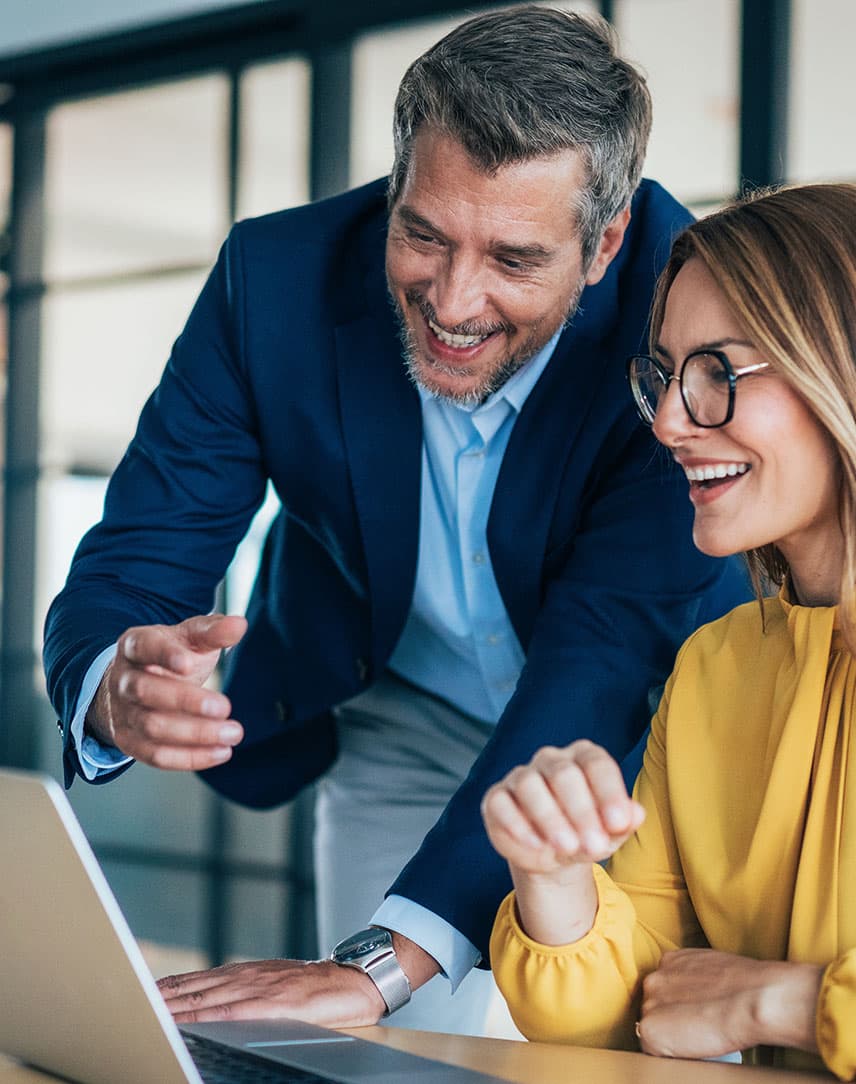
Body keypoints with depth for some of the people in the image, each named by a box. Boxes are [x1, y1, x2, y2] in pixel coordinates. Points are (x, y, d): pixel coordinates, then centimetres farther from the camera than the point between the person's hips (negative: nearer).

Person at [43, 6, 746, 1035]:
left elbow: (605, 649, -39)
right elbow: (127, 564, -22)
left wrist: (385, 958, -49)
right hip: (403, 728, 2)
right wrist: (116, 688, -49)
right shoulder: (275, 279, -24)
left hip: (645, 730, -1)